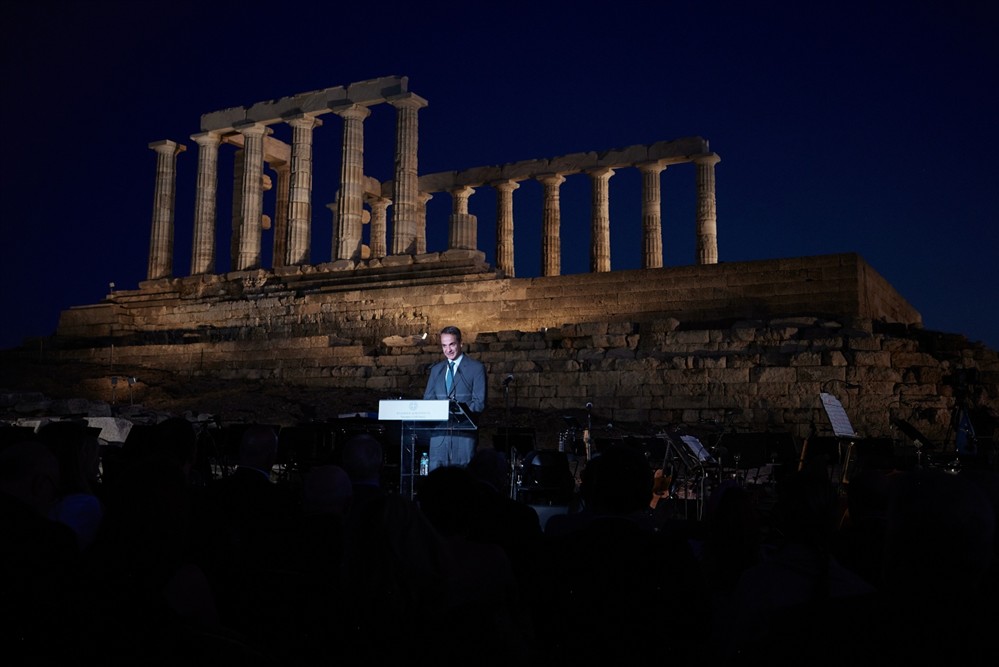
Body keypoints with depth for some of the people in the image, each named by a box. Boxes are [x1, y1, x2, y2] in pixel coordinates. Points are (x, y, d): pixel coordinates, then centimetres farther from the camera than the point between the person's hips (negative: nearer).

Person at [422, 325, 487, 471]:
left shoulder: (476, 368, 3)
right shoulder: (436, 369, 17)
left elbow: (479, 403, -3)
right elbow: (427, 399, 15)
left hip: (464, 432, -3)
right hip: (439, 432, 3)